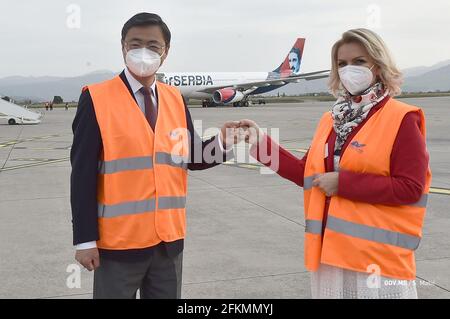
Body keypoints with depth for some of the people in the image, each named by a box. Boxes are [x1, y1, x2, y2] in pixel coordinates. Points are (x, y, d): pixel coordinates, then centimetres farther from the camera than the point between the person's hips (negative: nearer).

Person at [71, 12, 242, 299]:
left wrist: (221, 143, -11)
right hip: (119, 240, -4)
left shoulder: (175, 99, 6)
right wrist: (85, 239, -12)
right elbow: (83, 174, -10)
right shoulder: (97, 99, -9)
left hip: (169, 238, 5)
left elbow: (189, 157, 9)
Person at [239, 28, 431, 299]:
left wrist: (342, 183, -17)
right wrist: (261, 143, 7)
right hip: (330, 252, 6)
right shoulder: (331, 119, 10)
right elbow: (309, 173, 12)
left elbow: (410, 188, -16)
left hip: (379, 256, -6)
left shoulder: (402, 119, -9)